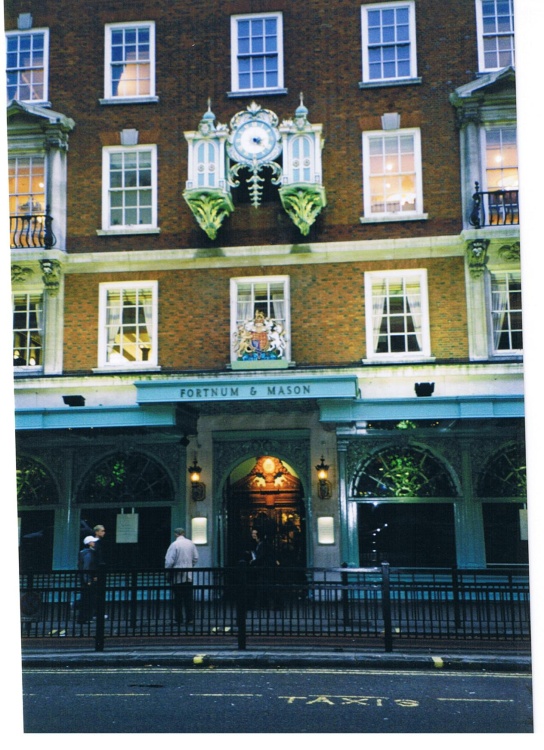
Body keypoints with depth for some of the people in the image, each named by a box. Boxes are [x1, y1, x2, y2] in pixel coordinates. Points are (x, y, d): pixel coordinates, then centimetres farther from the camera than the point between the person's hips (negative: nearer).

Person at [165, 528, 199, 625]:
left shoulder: (174, 544, -12)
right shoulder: (191, 544, 3)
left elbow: (169, 561, -13)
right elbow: (196, 558, 7)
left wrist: (167, 570, 3)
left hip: (177, 576, -4)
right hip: (189, 575, 4)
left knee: (178, 599, 4)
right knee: (188, 598, 9)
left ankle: (179, 620, 7)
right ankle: (189, 619, 8)